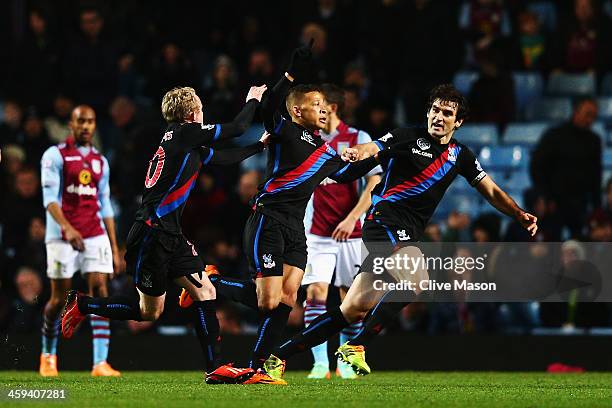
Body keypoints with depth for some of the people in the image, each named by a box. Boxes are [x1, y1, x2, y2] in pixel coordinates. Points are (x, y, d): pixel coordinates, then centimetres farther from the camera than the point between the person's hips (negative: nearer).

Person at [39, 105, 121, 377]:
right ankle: (48, 355, 24)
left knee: (99, 290, -10)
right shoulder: (55, 156, -2)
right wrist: (67, 227, -28)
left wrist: (114, 247, 13)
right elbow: (50, 198, -12)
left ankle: (100, 363, -15)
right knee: (59, 298, 2)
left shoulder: (100, 161, 15)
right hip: (62, 236, -4)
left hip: (95, 236, 4)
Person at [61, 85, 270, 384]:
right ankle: (80, 305, 13)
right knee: (150, 311, -1)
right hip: (152, 233, -10)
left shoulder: (186, 144, 16)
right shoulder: (185, 133, -10)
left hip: (170, 236, 10)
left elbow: (223, 158, 30)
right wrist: (253, 100, 11)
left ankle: (214, 368, 2)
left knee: (205, 292, 3)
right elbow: (237, 128, -6)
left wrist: (259, 146, 36)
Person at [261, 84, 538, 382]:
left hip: (406, 238, 6)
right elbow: (371, 148, -13)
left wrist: (520, 215, 6)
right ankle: (356, 347, -22)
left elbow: (492, 192, 20)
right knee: (416, 280, -30)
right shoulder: (407, 137, 1)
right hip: (385, 221, -6)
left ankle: (278, 357, 3)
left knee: (354, 311, 1)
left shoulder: (459, 155, 17)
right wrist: (357, 152, -37)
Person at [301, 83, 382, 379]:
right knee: (315, 292, -12)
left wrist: (352, 218, -14)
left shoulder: (358, 139, -3)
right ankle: (320, 363, -11)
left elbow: (374, 183, -6)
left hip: (349, 231, -2)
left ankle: (345, 362, 17)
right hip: (316, 231, 2)